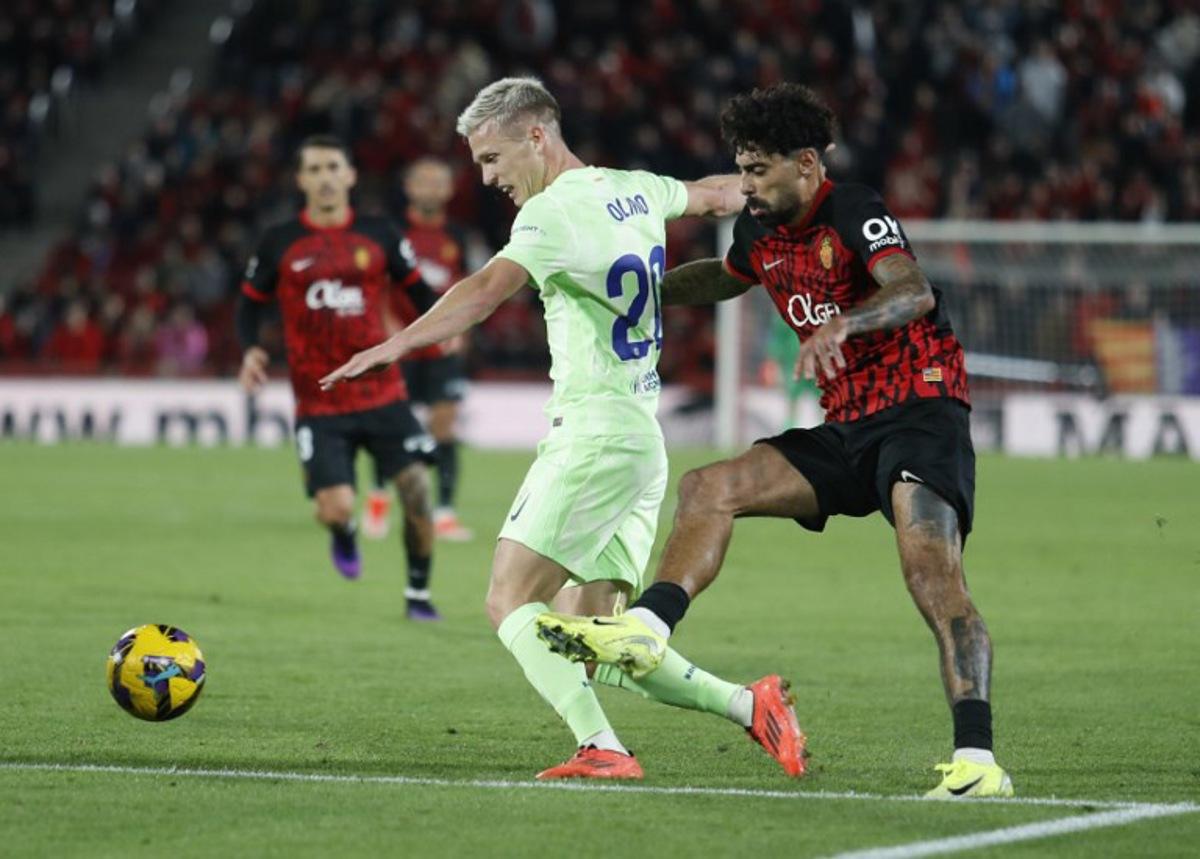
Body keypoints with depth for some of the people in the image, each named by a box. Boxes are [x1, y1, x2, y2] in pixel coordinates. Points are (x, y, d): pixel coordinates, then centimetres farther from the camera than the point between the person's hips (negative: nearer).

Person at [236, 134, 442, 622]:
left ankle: (418, 594, 13)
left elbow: (416, 288, 12)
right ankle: (344, 536, 26)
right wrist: (250, 350, -8)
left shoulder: (378, 236, 4)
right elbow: (251, 303, 11)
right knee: (336, 507, -14)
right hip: (318, 405, -1)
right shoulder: (279, 244, 2)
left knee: (416, 491, -8)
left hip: (382, 395, 1)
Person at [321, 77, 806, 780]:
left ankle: (602, 748, -25)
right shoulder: (636, 190, 15)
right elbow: (718, 193, 36)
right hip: (646, 441, 9)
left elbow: (489, 288, -29)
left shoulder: (553, 211, -11)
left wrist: (397, 344, -40)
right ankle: (750, 705, 3)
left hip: (594, 433, -9)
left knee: (511, 602, -13)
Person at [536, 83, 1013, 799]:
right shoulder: (762, 233, 11)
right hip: (845, 430, 8)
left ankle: (977, 759, -29)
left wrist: (842, 324, -50)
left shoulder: (854, 213, -14)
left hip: (919, 412, -8)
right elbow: (724, 278, 37)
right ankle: (645, 630, -15)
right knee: (711, 488, -4)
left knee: (932, 570, -25)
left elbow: (913, 292, -33)